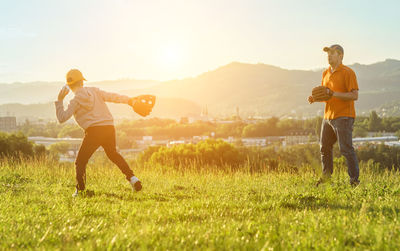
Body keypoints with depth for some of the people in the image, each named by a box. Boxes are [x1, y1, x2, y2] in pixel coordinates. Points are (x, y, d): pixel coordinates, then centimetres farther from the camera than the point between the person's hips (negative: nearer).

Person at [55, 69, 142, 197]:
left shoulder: (75, 101, -2)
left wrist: (59, 100, 7)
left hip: (94, 131, -6)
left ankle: (81, 190, -2)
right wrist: (129, 100, 25)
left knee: (80, 162, 6)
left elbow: (62, 118, -2)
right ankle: (132, 178, 16)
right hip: (109, 128, 6)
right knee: (113, 154, 27)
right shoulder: (95, 91, 13)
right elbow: (113, 97, 15)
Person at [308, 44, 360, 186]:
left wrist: (334, 94, -23)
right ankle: (326, 177, 25)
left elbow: (355, 96, -15)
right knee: (324, 148, 12)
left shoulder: (347, 72, -9)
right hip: (328, 116, 8)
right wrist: (315, 98, 5)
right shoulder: (326, 73, 16)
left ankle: (355, 180, -5)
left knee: (346, 149, -11)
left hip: (343, 117, -8)